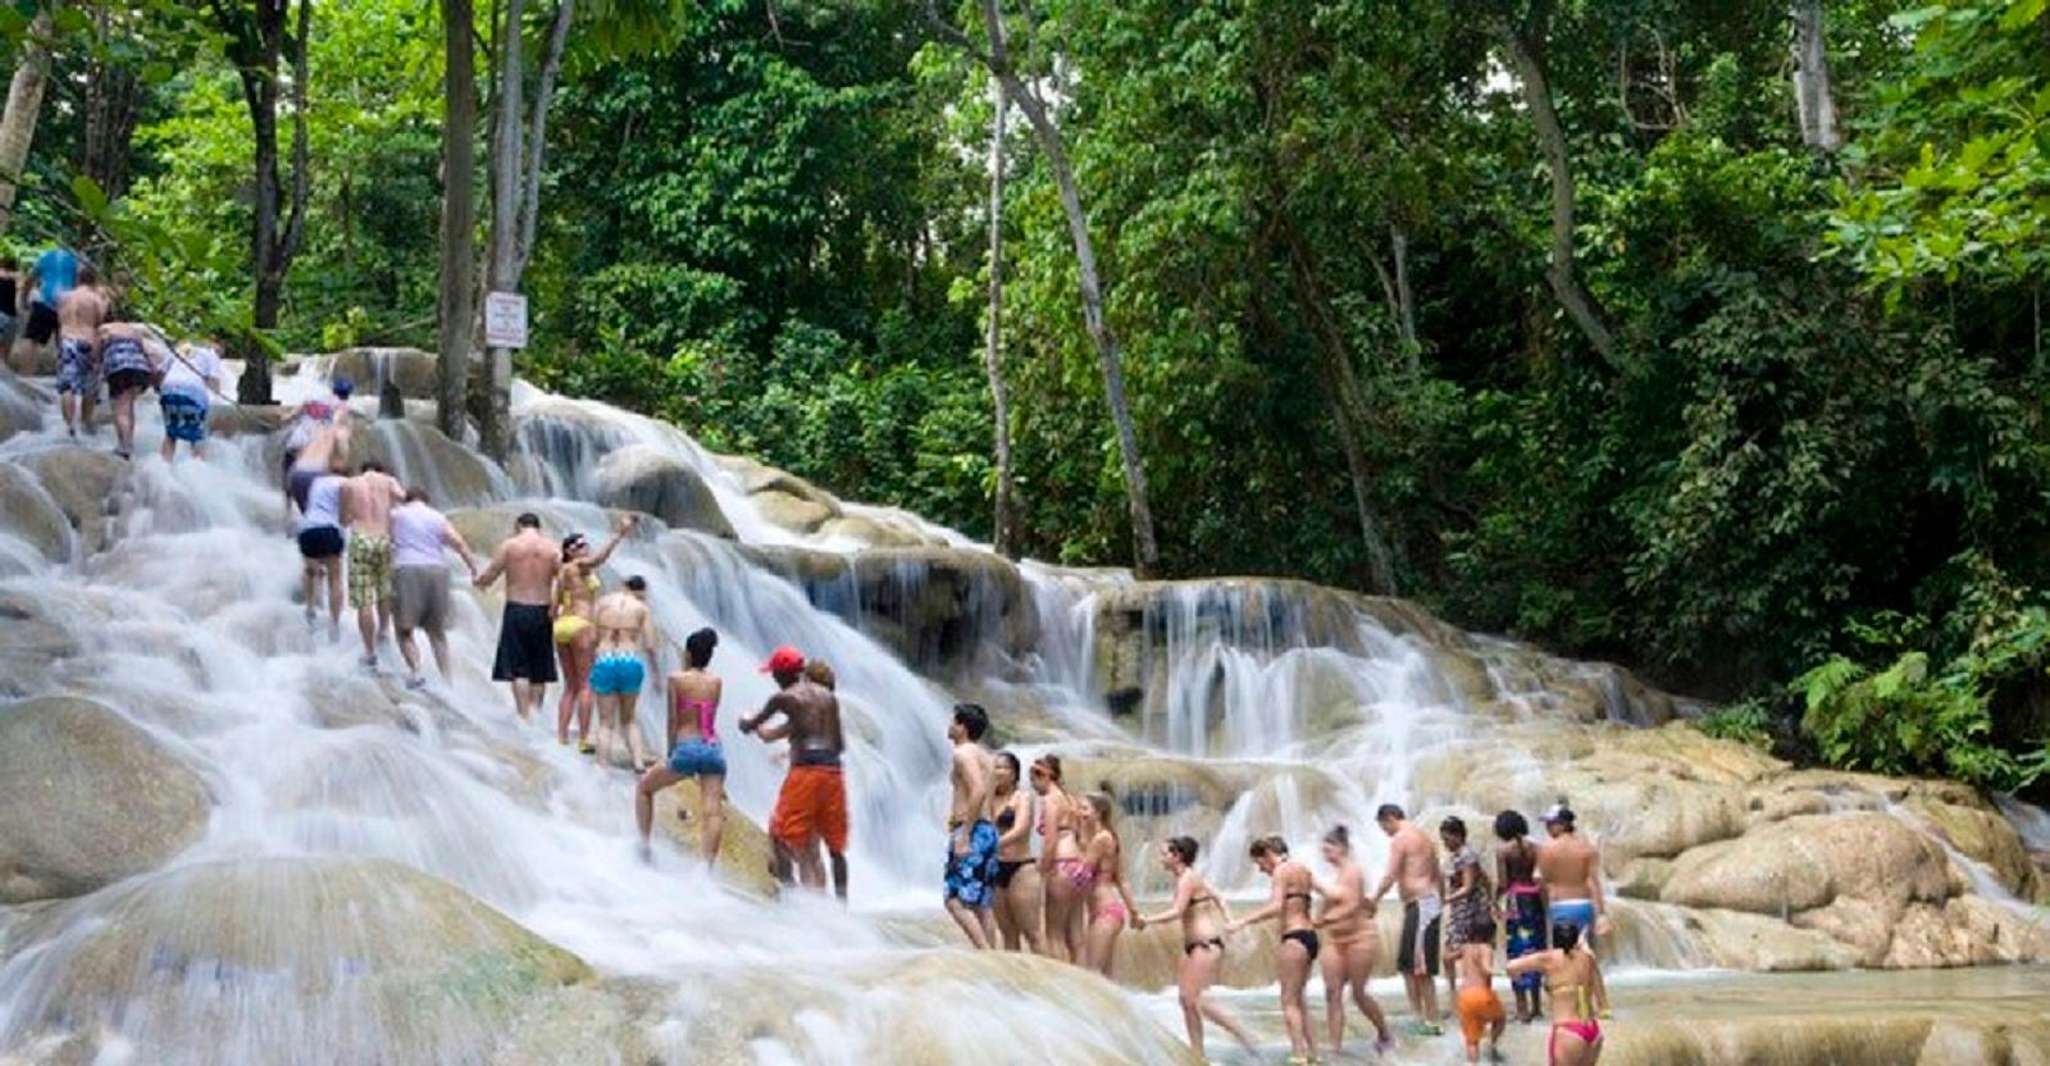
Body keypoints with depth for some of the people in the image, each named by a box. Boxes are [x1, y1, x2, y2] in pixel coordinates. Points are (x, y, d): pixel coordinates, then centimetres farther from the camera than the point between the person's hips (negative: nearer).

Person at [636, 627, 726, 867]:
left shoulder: (677, 678, 0)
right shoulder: (716, 682, 10)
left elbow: (673, 720, -1)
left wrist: (670, 751, 6)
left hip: (687, 749, -3)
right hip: (714, 749, 3)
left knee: (644, 787, 21)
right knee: (714, 811, -5)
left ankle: (644, 844, 18)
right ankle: (707, 865, -20)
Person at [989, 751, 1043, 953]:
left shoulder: (1022, 796, -2)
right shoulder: (991, 798, 13)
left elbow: (1019, 830, -16)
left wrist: (994, 845, -29)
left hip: (1021, 868, -6)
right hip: (996, 868, 6)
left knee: (1032, 933, -7)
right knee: (1008, 934, 6)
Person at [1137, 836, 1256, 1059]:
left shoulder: (1187, 878, -13)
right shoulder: (1189, 878, 16)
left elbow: (1176, 912, -23)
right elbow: (1217, 898, 24)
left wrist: (1147, 920, -15)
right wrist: (1228, 920, 13)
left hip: (1207, 944, -10)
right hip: (1192, 944, 10)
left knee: (1193, 999, -13)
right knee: (1186, 1000, 6)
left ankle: (1244, 1035, -9)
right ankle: (1197, 1054, 8)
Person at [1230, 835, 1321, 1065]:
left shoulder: (1281, 871, -9)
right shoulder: (1302, 869, 16)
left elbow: (1276, 908, -21)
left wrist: (1243, 922, -20)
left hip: (1294, 938, -9)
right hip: (1310, 936, 9)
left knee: (1290, 1001, -5)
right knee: (1297, 1001, 17)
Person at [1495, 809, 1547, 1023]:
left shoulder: (1503, 849, -7)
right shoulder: (1534, 848, 5)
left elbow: (1502, 882, -9)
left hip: (1515, 900, -5)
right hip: (1534, 899, 5)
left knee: (1517, 951, 0)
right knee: (1534, 950, 13)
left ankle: (1522, 1008, -1)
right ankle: (1535, 1005, 20)